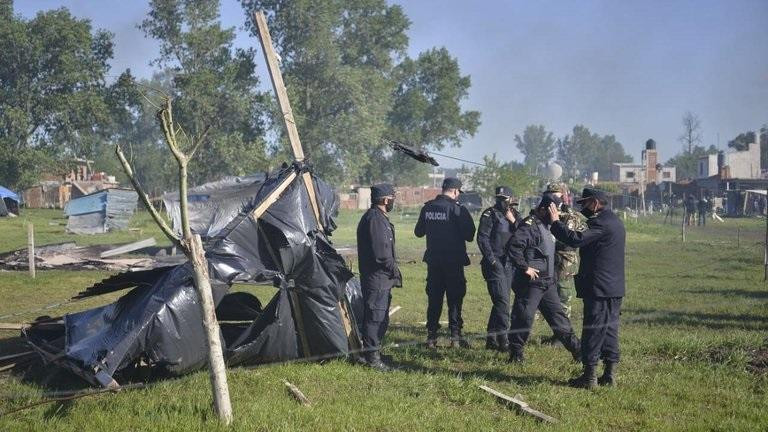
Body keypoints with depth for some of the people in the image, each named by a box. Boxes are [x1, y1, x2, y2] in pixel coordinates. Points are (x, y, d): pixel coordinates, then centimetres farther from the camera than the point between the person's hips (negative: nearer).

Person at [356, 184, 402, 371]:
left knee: (381, 318, 17)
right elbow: (380, 253, -22)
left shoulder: (379, 217, 17)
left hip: (382, 279, 11)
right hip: (377, 278, -11)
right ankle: (372, 357, -2)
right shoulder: (375, 219, -17)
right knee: (376, 317, -6)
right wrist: (394, 270, -11)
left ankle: (374, 351, 25)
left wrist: (393, 270, 16)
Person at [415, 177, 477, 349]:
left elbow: (418, 232, 12)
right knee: (454, 299, 3)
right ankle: (456, 336, 3)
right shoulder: (457, 210, -13)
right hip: (453, 261, -4)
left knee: (434, 298, 11)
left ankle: (431, 336, 12)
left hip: (433, 260, 5)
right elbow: (469, 235, -12)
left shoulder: (427, 208, 2)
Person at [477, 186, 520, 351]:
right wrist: (492, 260, -14)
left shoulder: (515, 215, 13)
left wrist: (514, 221, -9)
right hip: (494, 263, -6)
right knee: (502, 300, -14)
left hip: (509, 263, 6)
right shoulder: (490, 214, -4)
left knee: (501, 301, 9)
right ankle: (502, 338, -13)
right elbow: (482, 238, -9)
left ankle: (491, 338, 17)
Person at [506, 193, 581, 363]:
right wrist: (525, 268, -23)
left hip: (547, 282, 9)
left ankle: (577, 350, 16)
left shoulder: (546, 226, 15)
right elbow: (512, 247, -28)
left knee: (558, 315, 12)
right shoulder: (530, 226, -16)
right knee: (524, 317, -3)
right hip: (531, 282, -9)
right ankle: (516, 353, 8)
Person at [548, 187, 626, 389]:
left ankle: (590, 376, -2)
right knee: (609, 329, 12)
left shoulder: (601, 223, -17)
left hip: (599, 288, -10)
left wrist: (555, 221, -17)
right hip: (614, 288, 10)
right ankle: (609, 374, 15)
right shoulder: (615, 222, 16)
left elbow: (576, 240, -27)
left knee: (593, 331, -5)